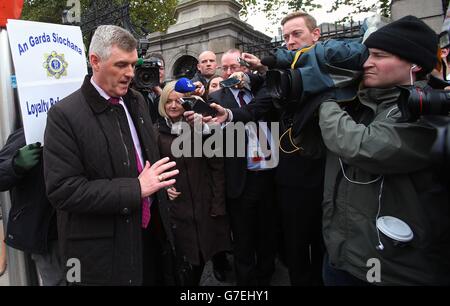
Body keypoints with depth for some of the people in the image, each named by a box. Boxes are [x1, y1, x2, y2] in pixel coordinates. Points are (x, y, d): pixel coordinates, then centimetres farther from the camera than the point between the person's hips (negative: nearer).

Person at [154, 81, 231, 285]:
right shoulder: (157, 132, 0)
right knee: (186, 259, 6)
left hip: (205, 203, 0)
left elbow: (216, 167, -2)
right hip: (177, 205, 0)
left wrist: (218, 203, -5)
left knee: (205, 251, 9)